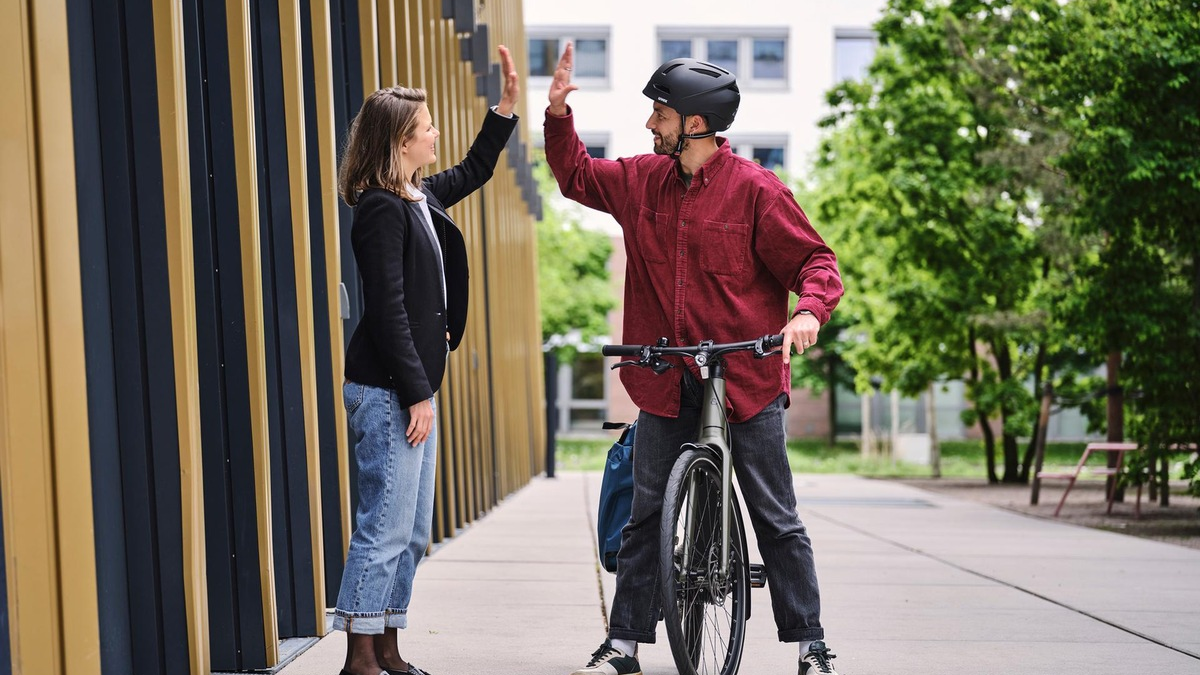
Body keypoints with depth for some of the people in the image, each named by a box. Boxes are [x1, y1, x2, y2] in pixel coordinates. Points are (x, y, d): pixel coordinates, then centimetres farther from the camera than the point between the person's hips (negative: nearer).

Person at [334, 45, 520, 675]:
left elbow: (473, 171, 34)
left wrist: (507, 104, 27)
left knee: (411, 533, 12)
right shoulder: (381, 209, -15)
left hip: (412, 385, 10)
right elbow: (388, 310, -19)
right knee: (385, 529, -8)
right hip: (387, 389, -10)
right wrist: (415, 394, -19)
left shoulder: (419, 198, 13)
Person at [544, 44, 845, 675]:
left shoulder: (755, 189, -9)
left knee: (776, 519, 1)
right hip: (667, 384, 5)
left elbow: (816, 262, -7)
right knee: (645, 516, 7)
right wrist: (558, 113, 10)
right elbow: (576, 176, 24)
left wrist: (809, 311, -26)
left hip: (746, 380, -4)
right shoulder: (641, 179, 7)